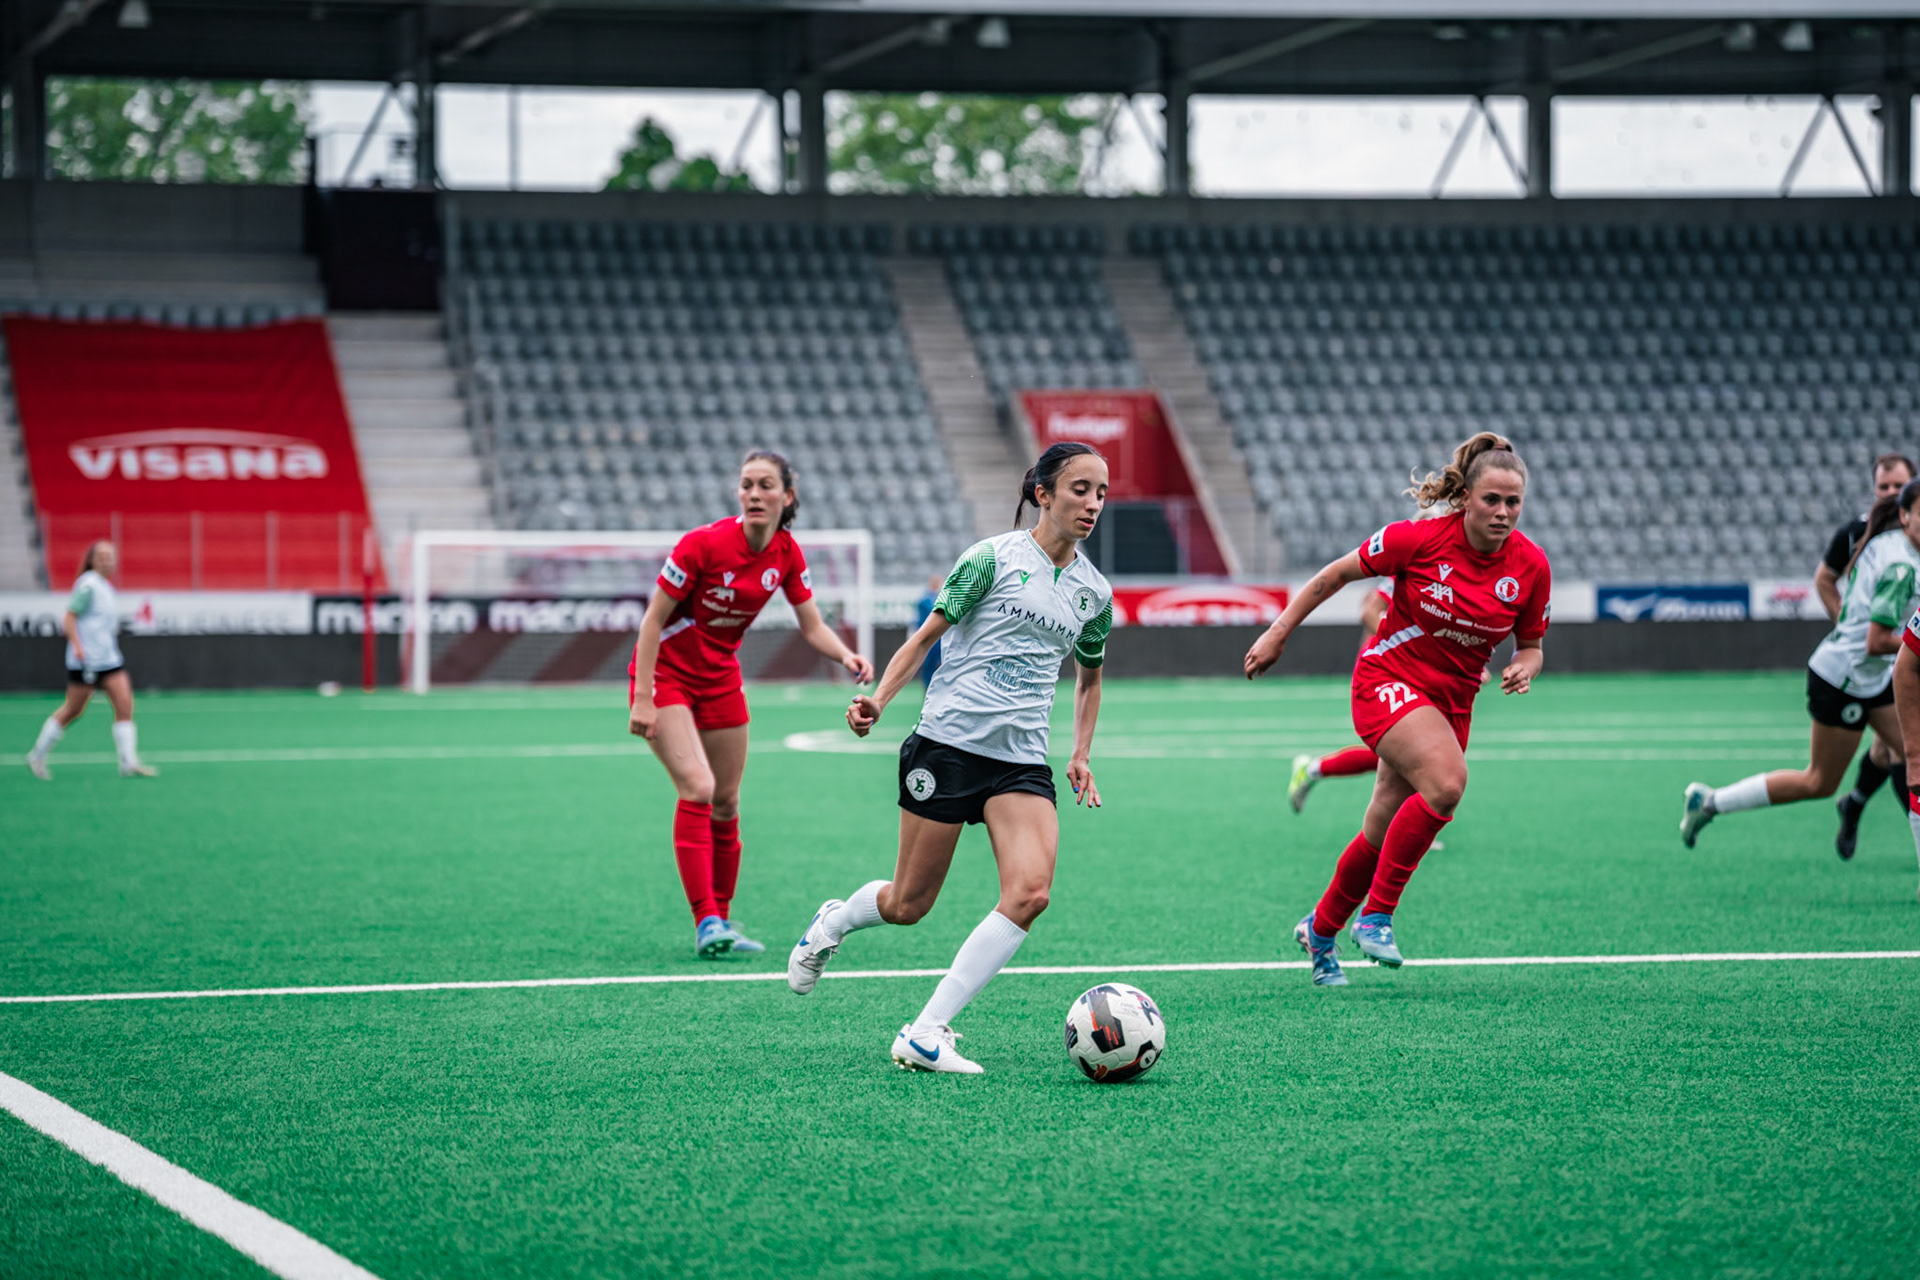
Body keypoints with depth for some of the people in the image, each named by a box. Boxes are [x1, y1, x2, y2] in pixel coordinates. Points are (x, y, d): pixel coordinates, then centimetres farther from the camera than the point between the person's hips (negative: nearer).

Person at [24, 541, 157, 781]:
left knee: (125, 706, -5)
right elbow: (69, 618, -17)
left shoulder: (105, 586, 15)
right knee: (72, 710, 1)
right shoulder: (88, 585, -12)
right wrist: (77, 646, -27)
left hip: (109, 659, 9)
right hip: (85, 661, -9)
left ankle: (129, 764, -7)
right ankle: (37, 756, 16)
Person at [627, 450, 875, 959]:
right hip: (666, 673, -6)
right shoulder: (704, 544, -24)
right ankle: (705, 922, -20)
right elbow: (653, 619, -19)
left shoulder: (787, 554, -8)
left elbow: (813, 626, 1)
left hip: (720, 678, 6)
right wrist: (642, 698, -22)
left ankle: (721, 921, 22)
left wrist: (846, 655, -21)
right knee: (697, 788, -21)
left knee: (726, 804, 9)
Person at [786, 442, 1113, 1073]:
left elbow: (1089, 676, 29)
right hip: (947, 743, -4)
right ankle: (834, 921, 39)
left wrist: (1081, 755, 17)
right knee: (907, 906, 2)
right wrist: (879, 699, -12)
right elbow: (927, 635, 1)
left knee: (1030, 892, -20)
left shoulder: (1094, 593, 12)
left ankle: (924, 1035, -17)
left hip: (1022, 760, 4)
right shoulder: (994, 557, -3)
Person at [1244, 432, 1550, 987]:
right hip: (1389, 679, -5)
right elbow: (1337, 574, -4)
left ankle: (1321, 930, 31)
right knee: (1447, 781, -30)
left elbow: (1531, 645, 8)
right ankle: (1377, 913, -18)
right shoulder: (1420, 538, -17)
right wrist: (1277, 634, -3)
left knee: (1384, 834, 6)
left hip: (1451, 701, 5)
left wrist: (1523, 667, -15)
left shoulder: (1530, 566, -6)